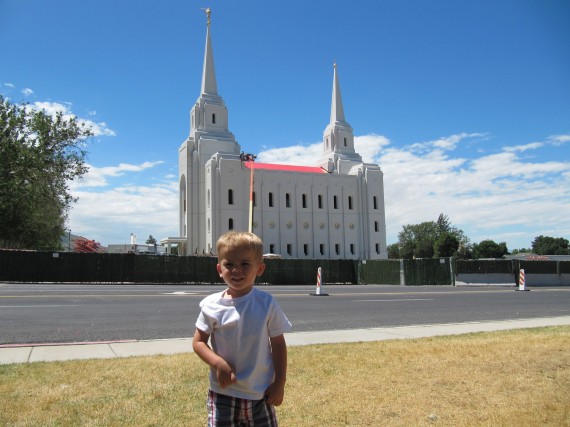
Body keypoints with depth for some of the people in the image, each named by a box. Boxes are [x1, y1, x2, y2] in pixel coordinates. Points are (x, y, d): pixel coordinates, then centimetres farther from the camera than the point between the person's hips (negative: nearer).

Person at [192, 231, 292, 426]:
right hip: (222, 393, 0)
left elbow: (278, 345, -2)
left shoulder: (267, 304, -9)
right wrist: (218, 363, -18)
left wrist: (280, 383, -2)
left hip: (260, 393, 0)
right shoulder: (211, 305, -8)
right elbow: (198, 342, -2)